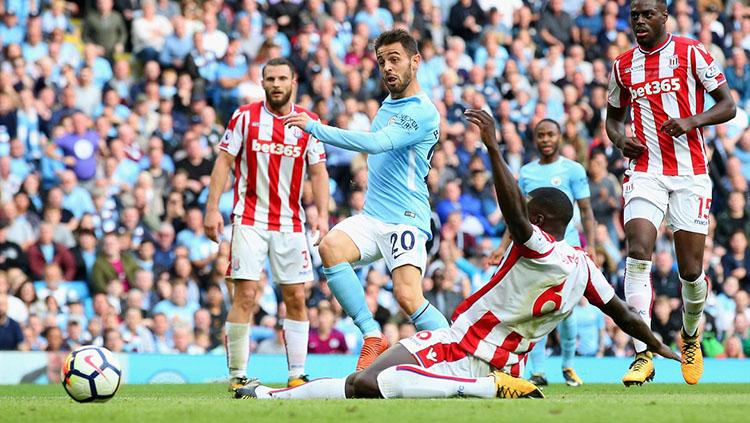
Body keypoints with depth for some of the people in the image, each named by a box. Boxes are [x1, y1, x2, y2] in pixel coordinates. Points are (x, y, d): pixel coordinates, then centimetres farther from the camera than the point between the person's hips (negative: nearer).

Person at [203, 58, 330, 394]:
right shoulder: (245, 117, 0)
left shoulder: (309, 123, 5)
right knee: (245, 295, -10)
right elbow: (224, 161, 0)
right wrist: (212, 208, -7)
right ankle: (237, 376, -5)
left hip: (291, 224, 3)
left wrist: (322, 214, -5)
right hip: (249, 220, -3)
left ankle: (297, 375, 9)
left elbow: (318, 172, 7)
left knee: (296, 298, 2)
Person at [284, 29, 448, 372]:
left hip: (406, 219, -7)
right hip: (371, 216, 7)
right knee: (331, 247, -24)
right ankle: (373, 338, -19)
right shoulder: (387, 105, 18)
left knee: (408, 297, -23)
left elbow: (376, 142, -22)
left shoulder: (424, 113, -11)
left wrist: (314, 127, -22)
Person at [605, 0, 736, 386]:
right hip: (645, 172, 2)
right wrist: (619, 139, 1)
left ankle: (691, 336, 31)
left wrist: (692, 121, -19)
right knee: (638, 253, -18)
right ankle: (643, 355, -21)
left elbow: (727, 105, -1)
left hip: (690, 174, -2)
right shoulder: (623, 65, 10)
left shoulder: (691, 52, -1)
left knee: (691, 270, 1)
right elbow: (613, 115, 23)